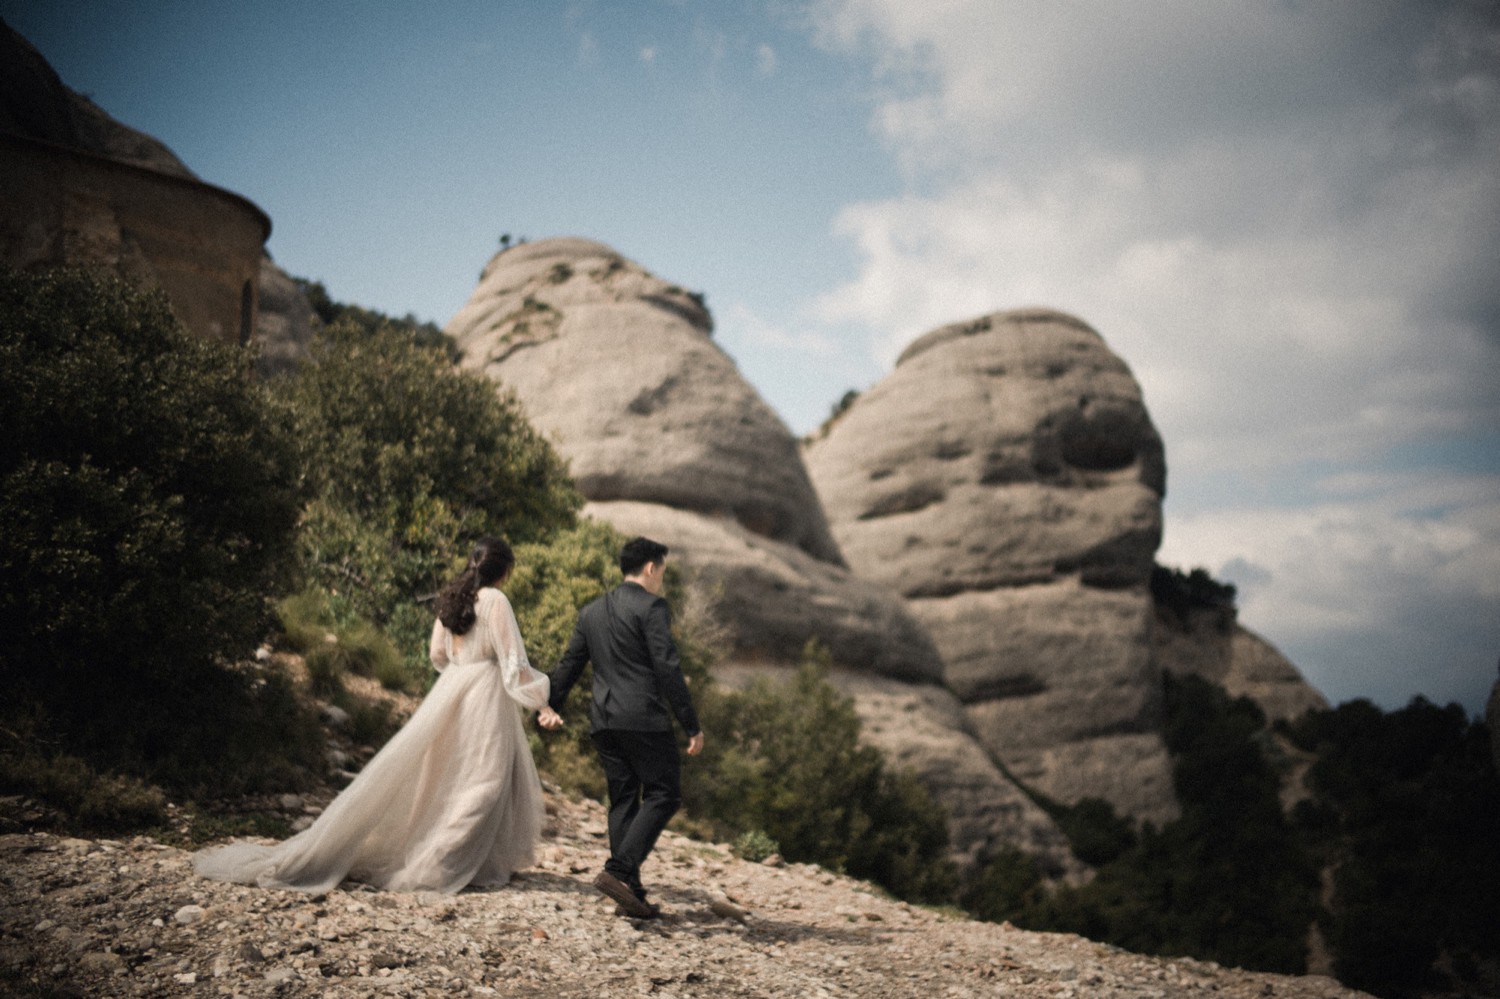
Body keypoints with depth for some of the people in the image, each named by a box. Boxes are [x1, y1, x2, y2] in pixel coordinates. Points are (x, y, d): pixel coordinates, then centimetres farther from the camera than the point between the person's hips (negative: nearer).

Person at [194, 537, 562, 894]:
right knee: (482, 782, 0)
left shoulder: (451, 597, 8)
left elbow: (437, 654, 14)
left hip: (449, 689, 7)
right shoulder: (495, 601, -13)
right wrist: (540, 702, -9)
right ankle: (436, 868, 1)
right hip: (486, 693, -7)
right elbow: (514, 660, -15)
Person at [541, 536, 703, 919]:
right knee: (663, 795, 0)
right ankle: (618, 870, -13)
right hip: (645, 720, -7)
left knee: (623, 801, 11)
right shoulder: (652, 608, -8)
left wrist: (553, 707, 36)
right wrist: (691, 725, -11)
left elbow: (569, 664, 22)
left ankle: (630, 892, 11)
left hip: (604, 721, 7)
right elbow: (668, 669, -14)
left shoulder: (592, 612, 14)